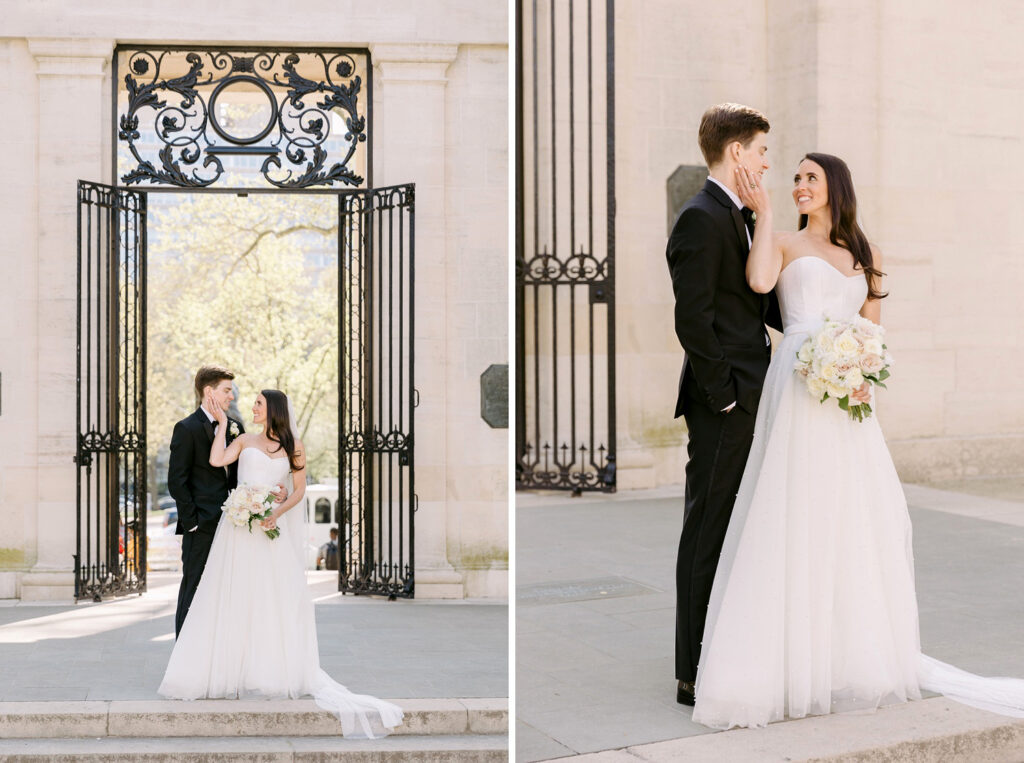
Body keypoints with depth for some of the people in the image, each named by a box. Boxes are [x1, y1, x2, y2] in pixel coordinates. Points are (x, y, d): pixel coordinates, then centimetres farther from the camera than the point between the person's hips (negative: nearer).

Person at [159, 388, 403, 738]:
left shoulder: (294, 446, 8)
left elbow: (299, 489, 5)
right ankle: (231, 669, 5)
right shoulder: (244, 441, 11)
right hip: (239, 525, 1)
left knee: (275, 597, -1)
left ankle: (277, 671, 5)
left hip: (274, 528, -1)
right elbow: (217, 460, -5)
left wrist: (278, 512, -11)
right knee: (235, 597, 0)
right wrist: (222, 422, 2)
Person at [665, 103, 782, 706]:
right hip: (722, 406, -10)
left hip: (749, 400, 10)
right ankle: (697, 675, 5)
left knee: (739, 533, 15)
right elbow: (692, 320, -19)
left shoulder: (740, 217, 17)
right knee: (708, 536, -3)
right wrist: (723, 396, -18)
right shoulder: (702, 218, -13)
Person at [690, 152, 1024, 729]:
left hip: (850, 394, 4)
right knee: (797, 515, -8)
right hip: (799, 387, -4)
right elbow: (759, 280, -12)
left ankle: (855, 654, 15)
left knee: (857, 516, 2)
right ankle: (791, 659, -2)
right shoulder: (784, 244, 10)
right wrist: (764, 213, -3)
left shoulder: (866, 255, 20)